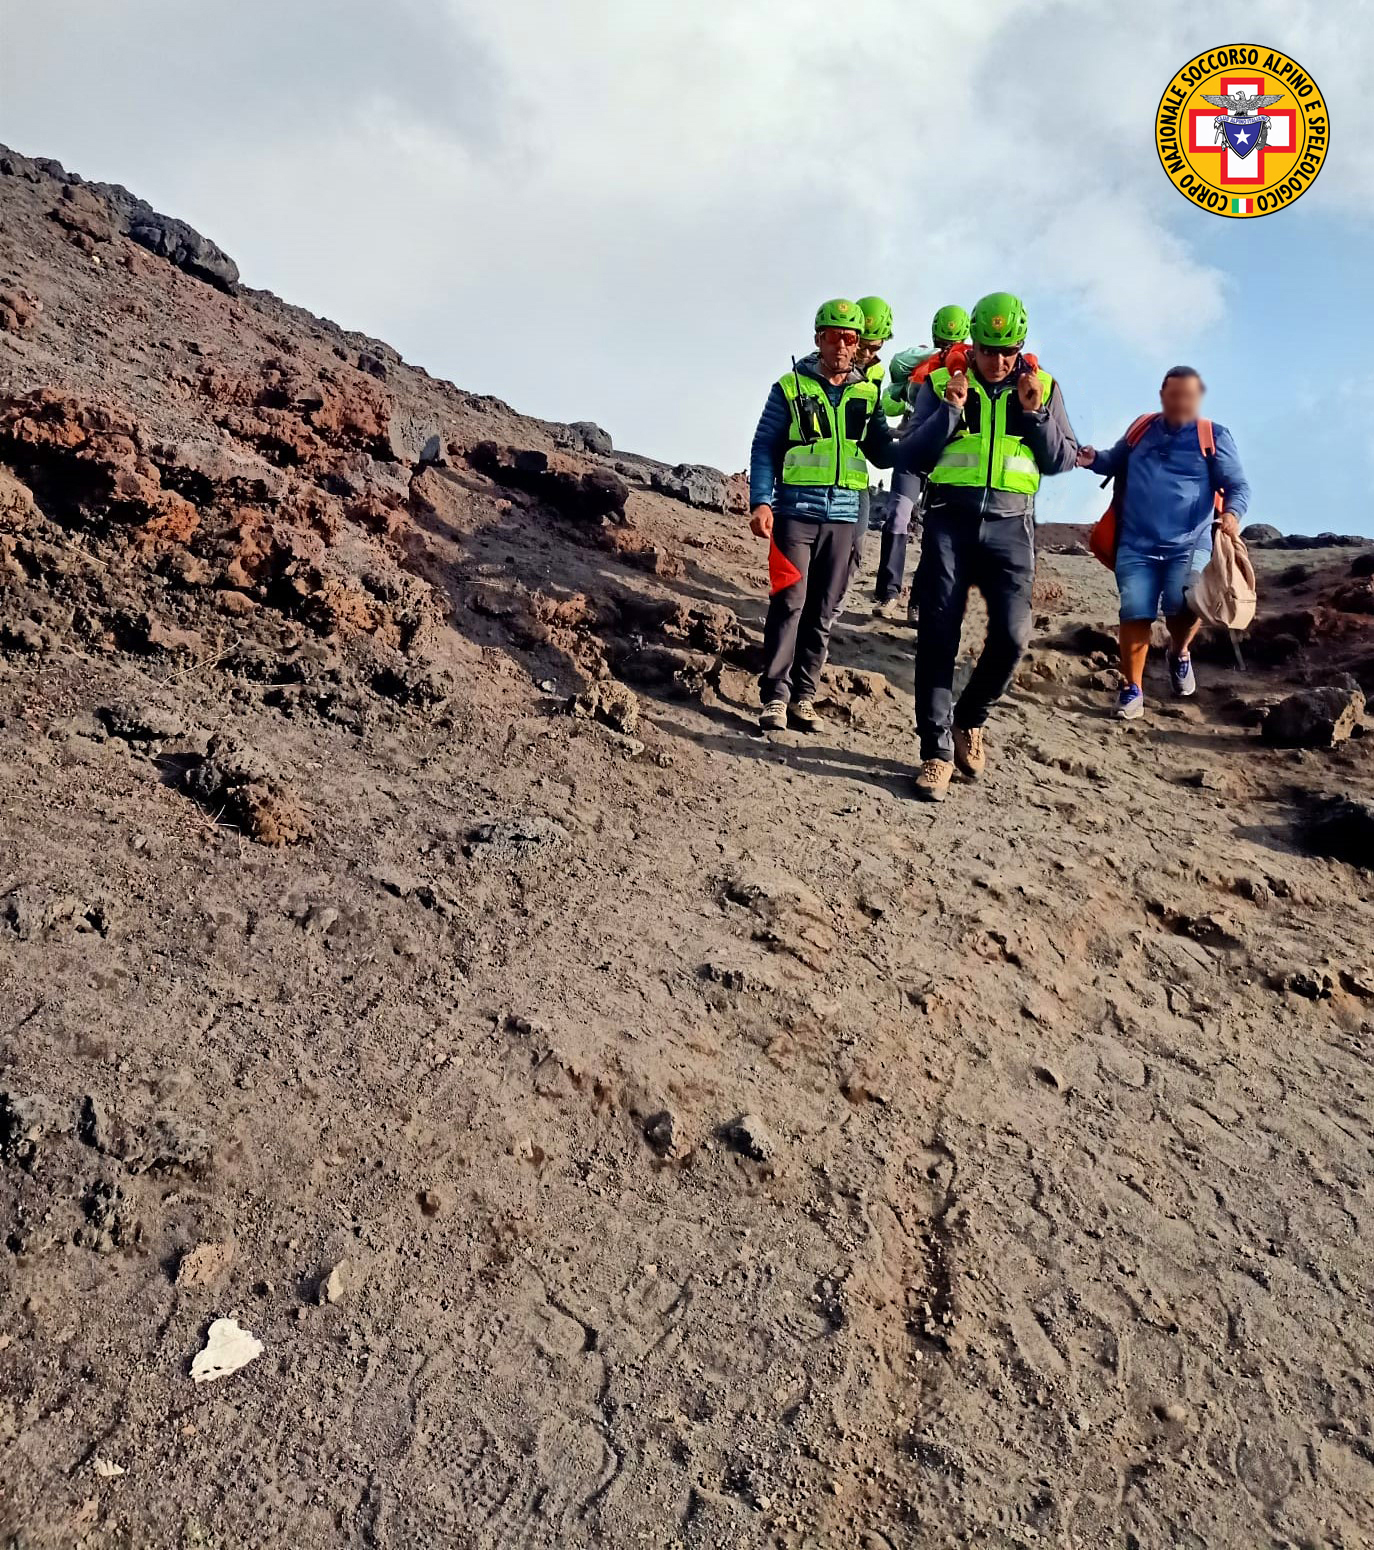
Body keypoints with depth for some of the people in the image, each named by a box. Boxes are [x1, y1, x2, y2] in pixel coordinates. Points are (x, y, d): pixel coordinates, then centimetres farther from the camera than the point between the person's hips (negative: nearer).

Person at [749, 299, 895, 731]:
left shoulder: (867, 394, 13)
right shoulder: (790, 387, 3)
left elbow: (882, 453, 13)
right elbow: (764, 448, 0)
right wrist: (760, 501, -12)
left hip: (843, 516, 4)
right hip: (796, 511, -3)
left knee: (823, 611, 5)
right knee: (790, 603, -11)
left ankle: (803, 695, 12)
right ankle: (775, 696, -6)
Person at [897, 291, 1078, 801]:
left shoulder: (1042, 387, 10)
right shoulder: (940, 384, 5)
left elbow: (1063, 460, 8)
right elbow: (909, 457, 0)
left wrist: (1035, 415, -7)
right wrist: (949, 411, -12)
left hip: (1010, 525, 1)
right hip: (950, 521, -1)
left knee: (1012, 634, -10)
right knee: (938, 637, -5)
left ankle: (971, 719, 17)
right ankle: (937, 751, 2)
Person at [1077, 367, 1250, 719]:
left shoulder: (1214, 437, 2)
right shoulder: (1141, 429, 9)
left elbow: (1239, 485, 1)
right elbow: (1115, 463, 25)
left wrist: (1232, 512, -20)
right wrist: (1094, 459, 3)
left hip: (1189, 545, -2)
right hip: (1136, 545, 2)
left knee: (1183, 606, -20)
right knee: (1135, 615, -1)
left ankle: (1179, 653, 14)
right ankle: (1132, 689, 12)